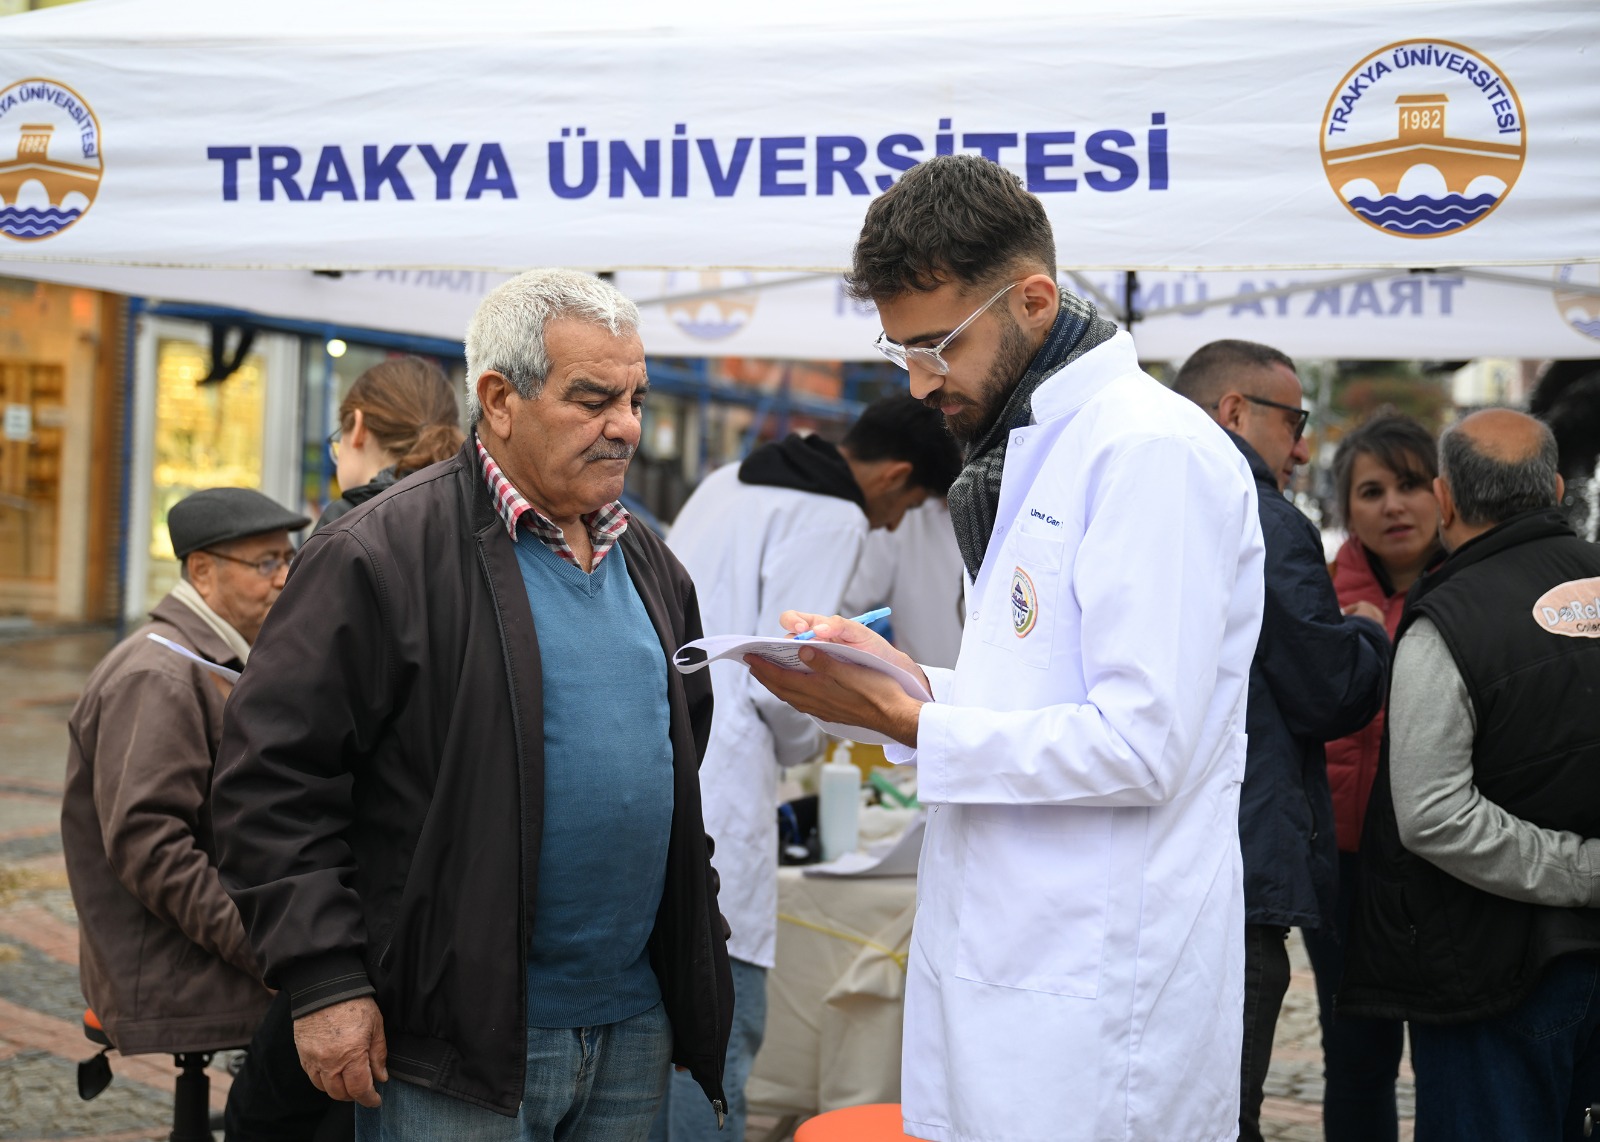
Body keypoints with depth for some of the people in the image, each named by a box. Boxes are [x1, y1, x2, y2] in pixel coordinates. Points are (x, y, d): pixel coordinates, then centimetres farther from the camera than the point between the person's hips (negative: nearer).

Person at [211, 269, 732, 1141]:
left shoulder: (649, 564, 13)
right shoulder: (384, 555, -10)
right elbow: (273, 772, -12)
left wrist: (696, 961, 18)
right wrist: (322, 981, -15)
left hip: (635, 1035, 7)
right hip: (458, 1046, -7)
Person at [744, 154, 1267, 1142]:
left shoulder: (1151, 449, -15)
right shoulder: (1029, 449, 16)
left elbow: (1138, 747, -21)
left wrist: (902, 720, -16)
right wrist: (904, 678, 4)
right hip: (1004, 967, 9)